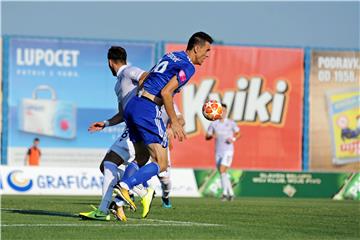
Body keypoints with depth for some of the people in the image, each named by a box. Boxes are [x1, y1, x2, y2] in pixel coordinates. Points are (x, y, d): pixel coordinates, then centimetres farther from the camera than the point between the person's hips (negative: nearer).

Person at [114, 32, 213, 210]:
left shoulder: (171, 55, 20)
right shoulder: (188, 67, -7)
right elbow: (165, 92, -18)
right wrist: (174, 122, -13)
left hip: (133, 104, 9)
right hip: (148, 110, -9)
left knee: (140, 159, 18)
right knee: (161, 164, -4)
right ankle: (124, 186, -20)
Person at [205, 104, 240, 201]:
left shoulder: (231, 123, 1)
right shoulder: (213, 124, 7)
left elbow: (238, 133, 10)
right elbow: (206, 137, 8)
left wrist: (233, 139, -10)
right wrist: (212, 136, -14)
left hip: (228, 151, -4)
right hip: (218, 152, 4)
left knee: (222, 171, -18)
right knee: (222, 173, 5)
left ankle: (225, 193, -15)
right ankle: (231, 193, 16)